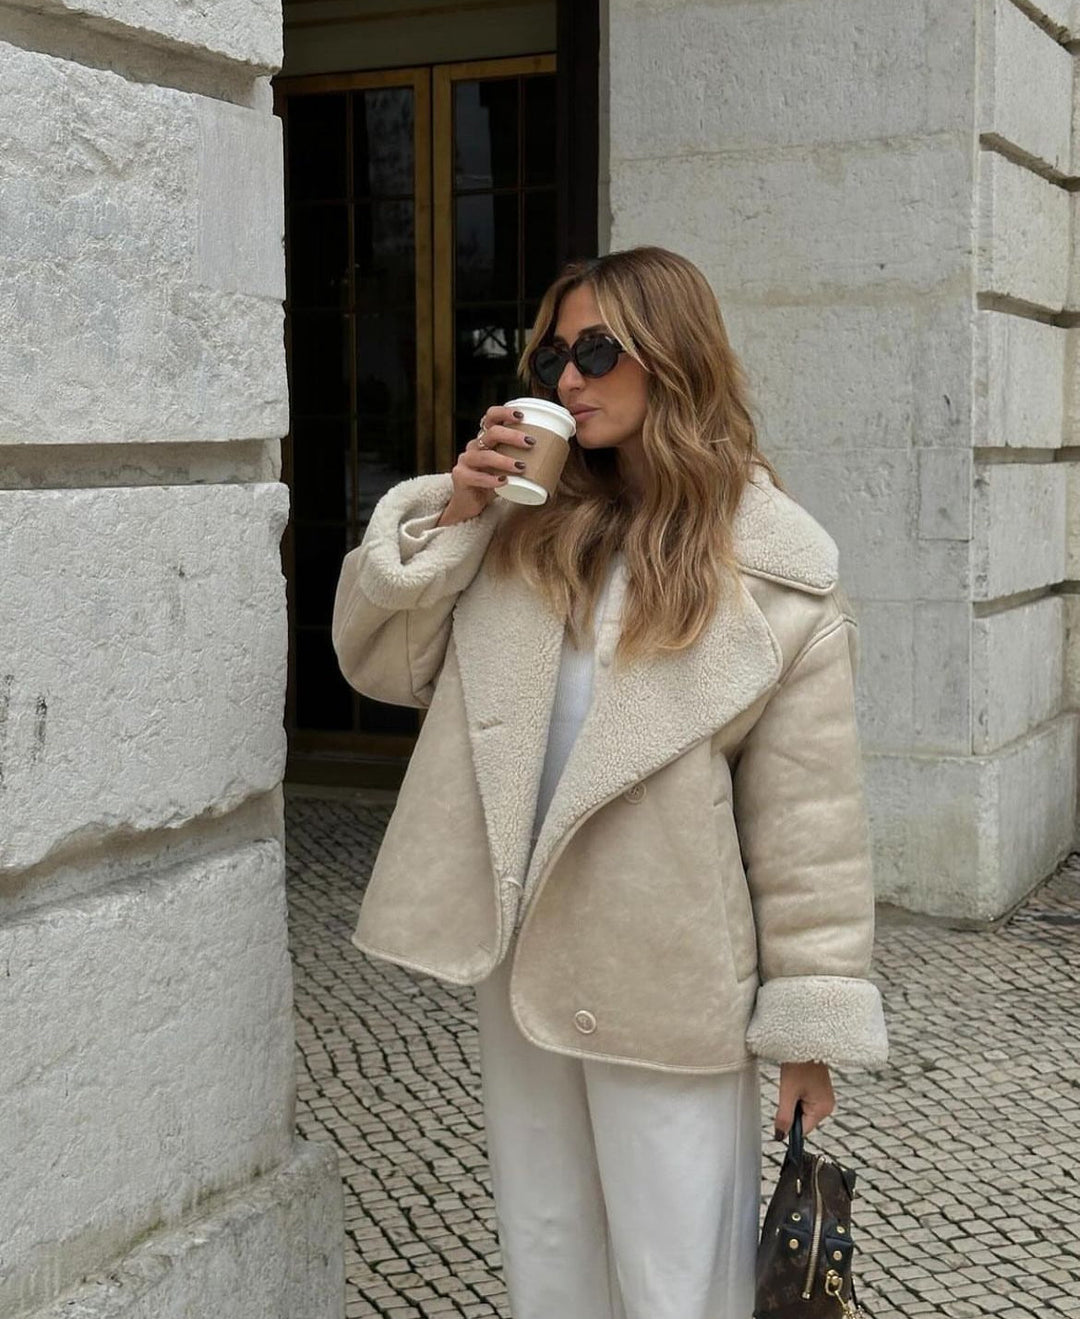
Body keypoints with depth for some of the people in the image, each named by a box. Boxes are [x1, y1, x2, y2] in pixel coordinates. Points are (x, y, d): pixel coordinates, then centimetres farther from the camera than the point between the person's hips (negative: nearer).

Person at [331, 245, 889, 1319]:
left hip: (665, 983, -4)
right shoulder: (525, 521, 3)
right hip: (517, 952, 4)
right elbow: (377, 659, 5)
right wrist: (448, 513, -9)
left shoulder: (777, 572, -8)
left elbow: (806, 815, -8)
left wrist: (809, 1024, -7)